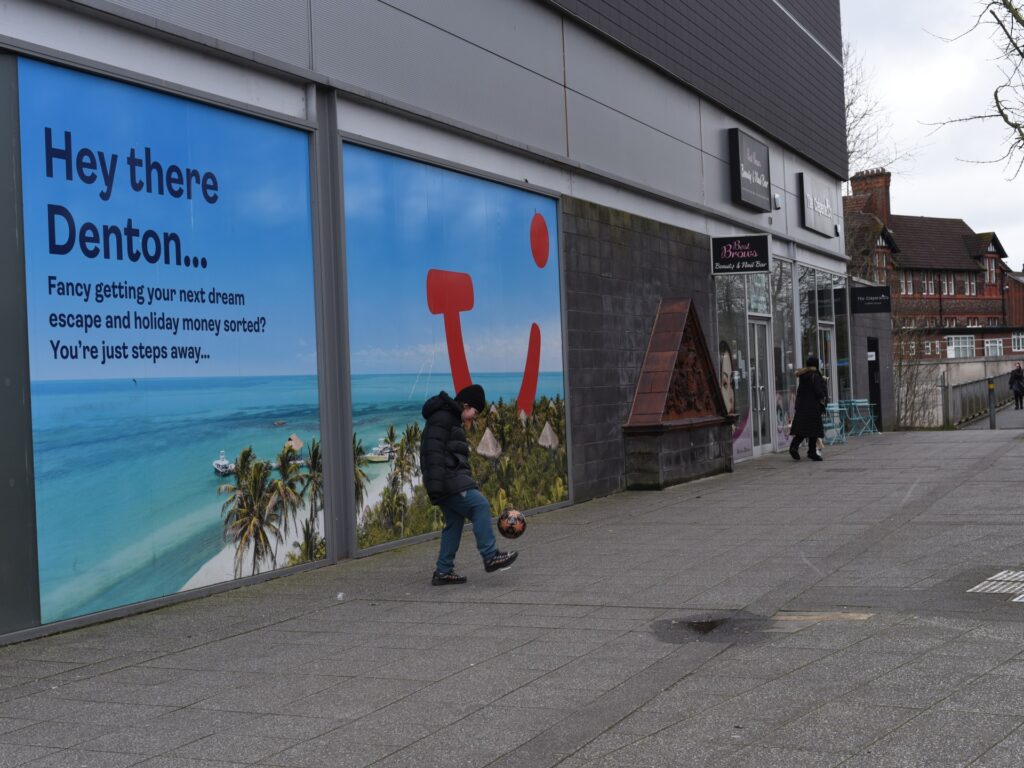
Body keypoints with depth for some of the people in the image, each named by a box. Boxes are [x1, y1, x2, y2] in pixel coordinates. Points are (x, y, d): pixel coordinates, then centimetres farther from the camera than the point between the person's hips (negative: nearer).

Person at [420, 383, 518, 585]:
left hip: (453, 478, 11)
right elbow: (434, 453, -19)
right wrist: (436, 486, -24)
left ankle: (443, 572, 10)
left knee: (454, 522, 8)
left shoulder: (453, 421, 23)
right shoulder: (442, 418, -10)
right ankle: (490, 557, -17)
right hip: (447, 478, -11)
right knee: (480, 505, -16)